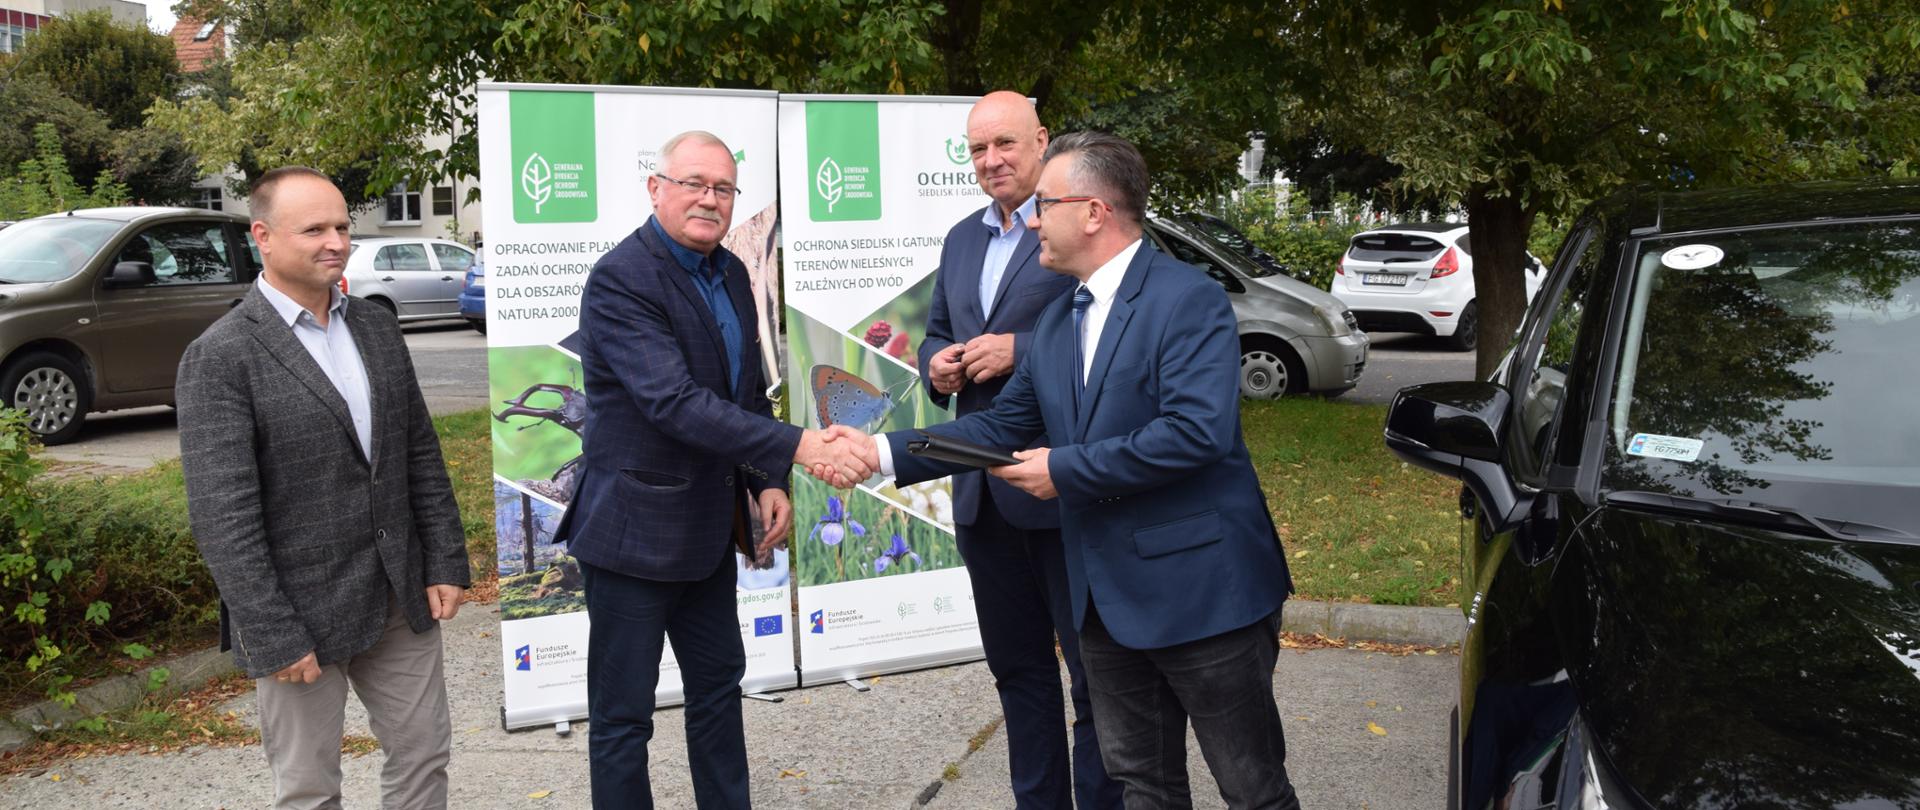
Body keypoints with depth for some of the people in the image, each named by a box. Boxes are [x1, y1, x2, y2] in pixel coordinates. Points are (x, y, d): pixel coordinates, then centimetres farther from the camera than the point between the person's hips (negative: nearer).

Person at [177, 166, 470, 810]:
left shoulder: (377, 327, 6)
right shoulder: (220, 358, -13)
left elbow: (421, 455, 10)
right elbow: (223, 517, -16)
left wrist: (445, 562, 5)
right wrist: (274, 637, -17)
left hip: (401, 597, 6)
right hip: (300, 611, -5)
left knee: (424, 753, 15)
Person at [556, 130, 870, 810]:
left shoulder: (730, 274, 7)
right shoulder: (620, 280, -19)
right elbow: (674, 401, -30)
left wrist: (766, 481, 4)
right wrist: (794, 446, -36)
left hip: (708, 526, 9)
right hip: (634, 527, -8)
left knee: (718, 681, 21)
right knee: (622, 714, 5)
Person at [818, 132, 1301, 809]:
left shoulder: (1189, 300, -15)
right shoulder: (1057, 322, 11)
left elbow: (1199, 431, -26)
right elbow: (1002, 427, 13)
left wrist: (1065, 470, -19)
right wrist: (885, 451, 4)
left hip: (1201, 586, -8)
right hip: (1108, 594, 8)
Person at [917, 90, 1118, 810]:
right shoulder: (961, 239, 16)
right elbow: (936, 333, 23)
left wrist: (1020, 349, -22)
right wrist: (937, 365, 1)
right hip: (983, 494, 8)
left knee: (1094, 671, 4)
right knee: (1017, 668, 18)